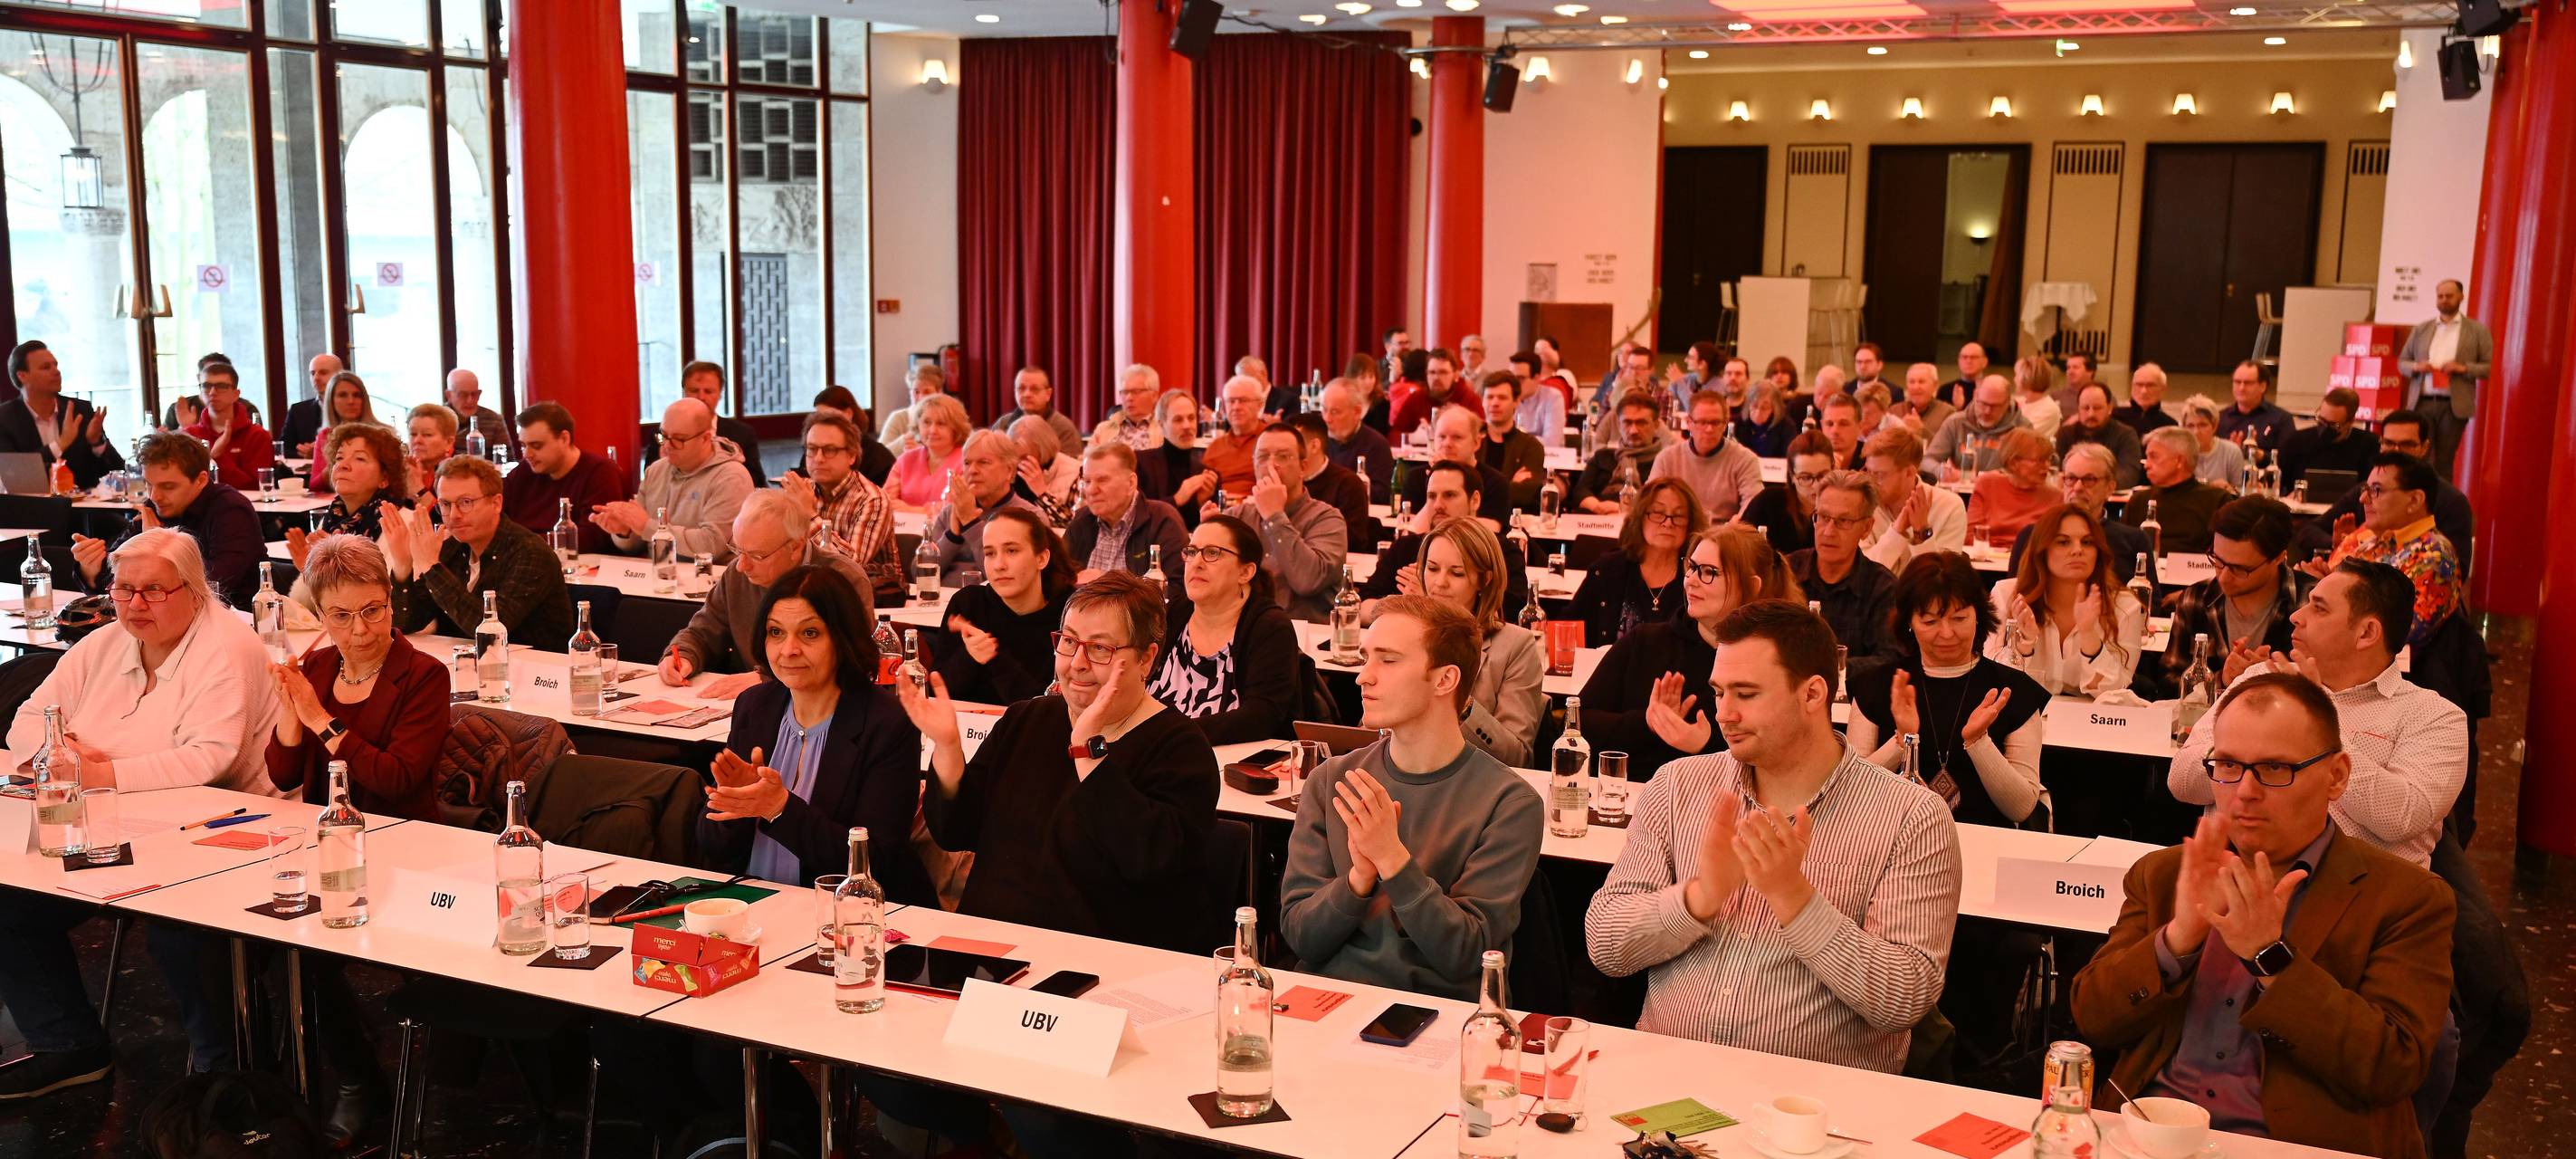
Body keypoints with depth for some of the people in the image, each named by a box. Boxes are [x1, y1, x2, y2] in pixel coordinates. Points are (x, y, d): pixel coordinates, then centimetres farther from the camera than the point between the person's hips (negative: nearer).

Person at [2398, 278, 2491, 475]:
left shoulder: (2477, 330, 6)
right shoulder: (2421, 329, 14)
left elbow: (2491, 367, 3)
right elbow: (2402, 362, 16)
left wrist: (2463, 368, -14)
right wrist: (2416, 367, -5)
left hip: (2454, 405, -2)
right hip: (2422, 402, 2)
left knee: (2443, 462, 2)